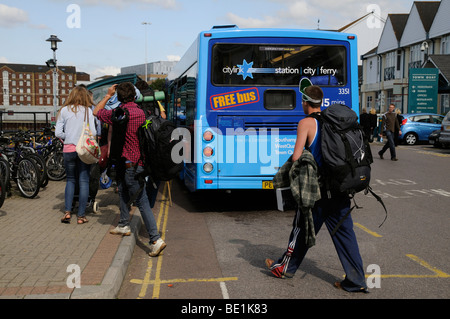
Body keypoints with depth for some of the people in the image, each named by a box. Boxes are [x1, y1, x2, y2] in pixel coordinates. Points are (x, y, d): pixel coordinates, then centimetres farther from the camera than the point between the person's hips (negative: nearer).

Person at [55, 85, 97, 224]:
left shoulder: (64, 110, 2)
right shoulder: (87, 111, -2)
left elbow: (58, 133, -2)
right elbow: (93, 132, -7)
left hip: (69, 150, 2)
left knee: (70, 180, 15)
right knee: (84, 181, 4)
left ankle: (67, 211, 5)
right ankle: (81, 215, 5)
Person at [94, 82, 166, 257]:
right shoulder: (141, 113, 4)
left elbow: (96, 112, 4)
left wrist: (108, 95, 13)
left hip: (130, 164, -7)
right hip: (140, 161, 8)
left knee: (142, 201, -9)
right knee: (123, 191, 26)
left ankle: (156, 239, -13)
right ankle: (124, 225, 42)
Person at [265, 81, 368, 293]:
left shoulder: (306, 123, -9)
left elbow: (296, 157, -18)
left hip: (317, 189, -5)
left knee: (302, 229, 11)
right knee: (344, 232, 8)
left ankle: (286, 268, 29)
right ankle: (356, 280, 8)